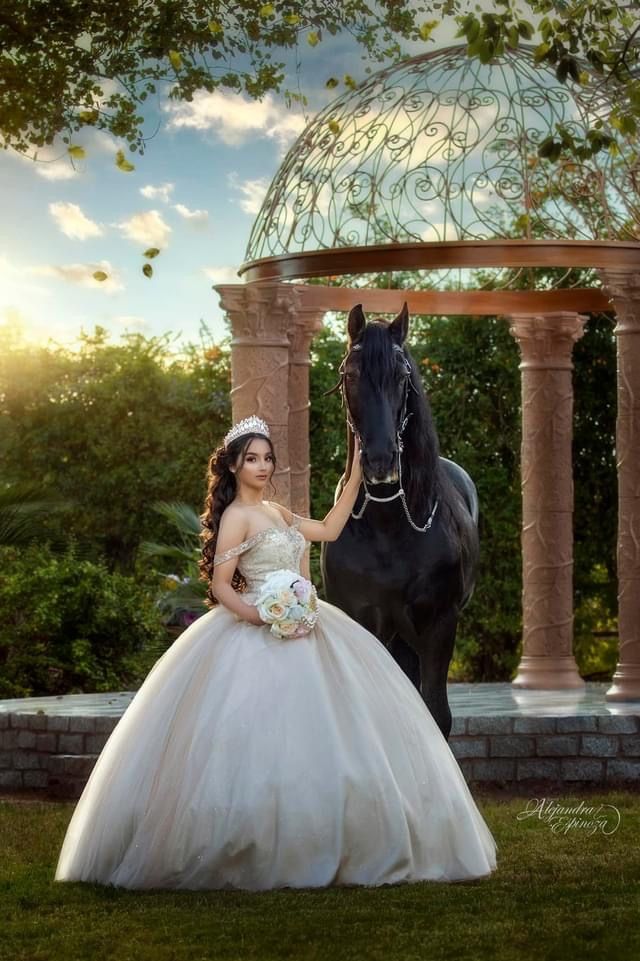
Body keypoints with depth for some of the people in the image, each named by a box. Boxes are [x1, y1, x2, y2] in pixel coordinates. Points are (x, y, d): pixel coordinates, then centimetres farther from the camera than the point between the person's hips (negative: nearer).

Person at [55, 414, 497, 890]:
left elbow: (329, 529, 23)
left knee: (315, 740, 6)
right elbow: (221, 585, -12)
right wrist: (259, 616, -25)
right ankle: (257, 853, -8)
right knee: (265, 746, -13)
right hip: (259, 638, -9)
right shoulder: (236, 516, -8)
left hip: (302, 630, 9)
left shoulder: (276, 512, 16)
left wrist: (355, 478, 21)